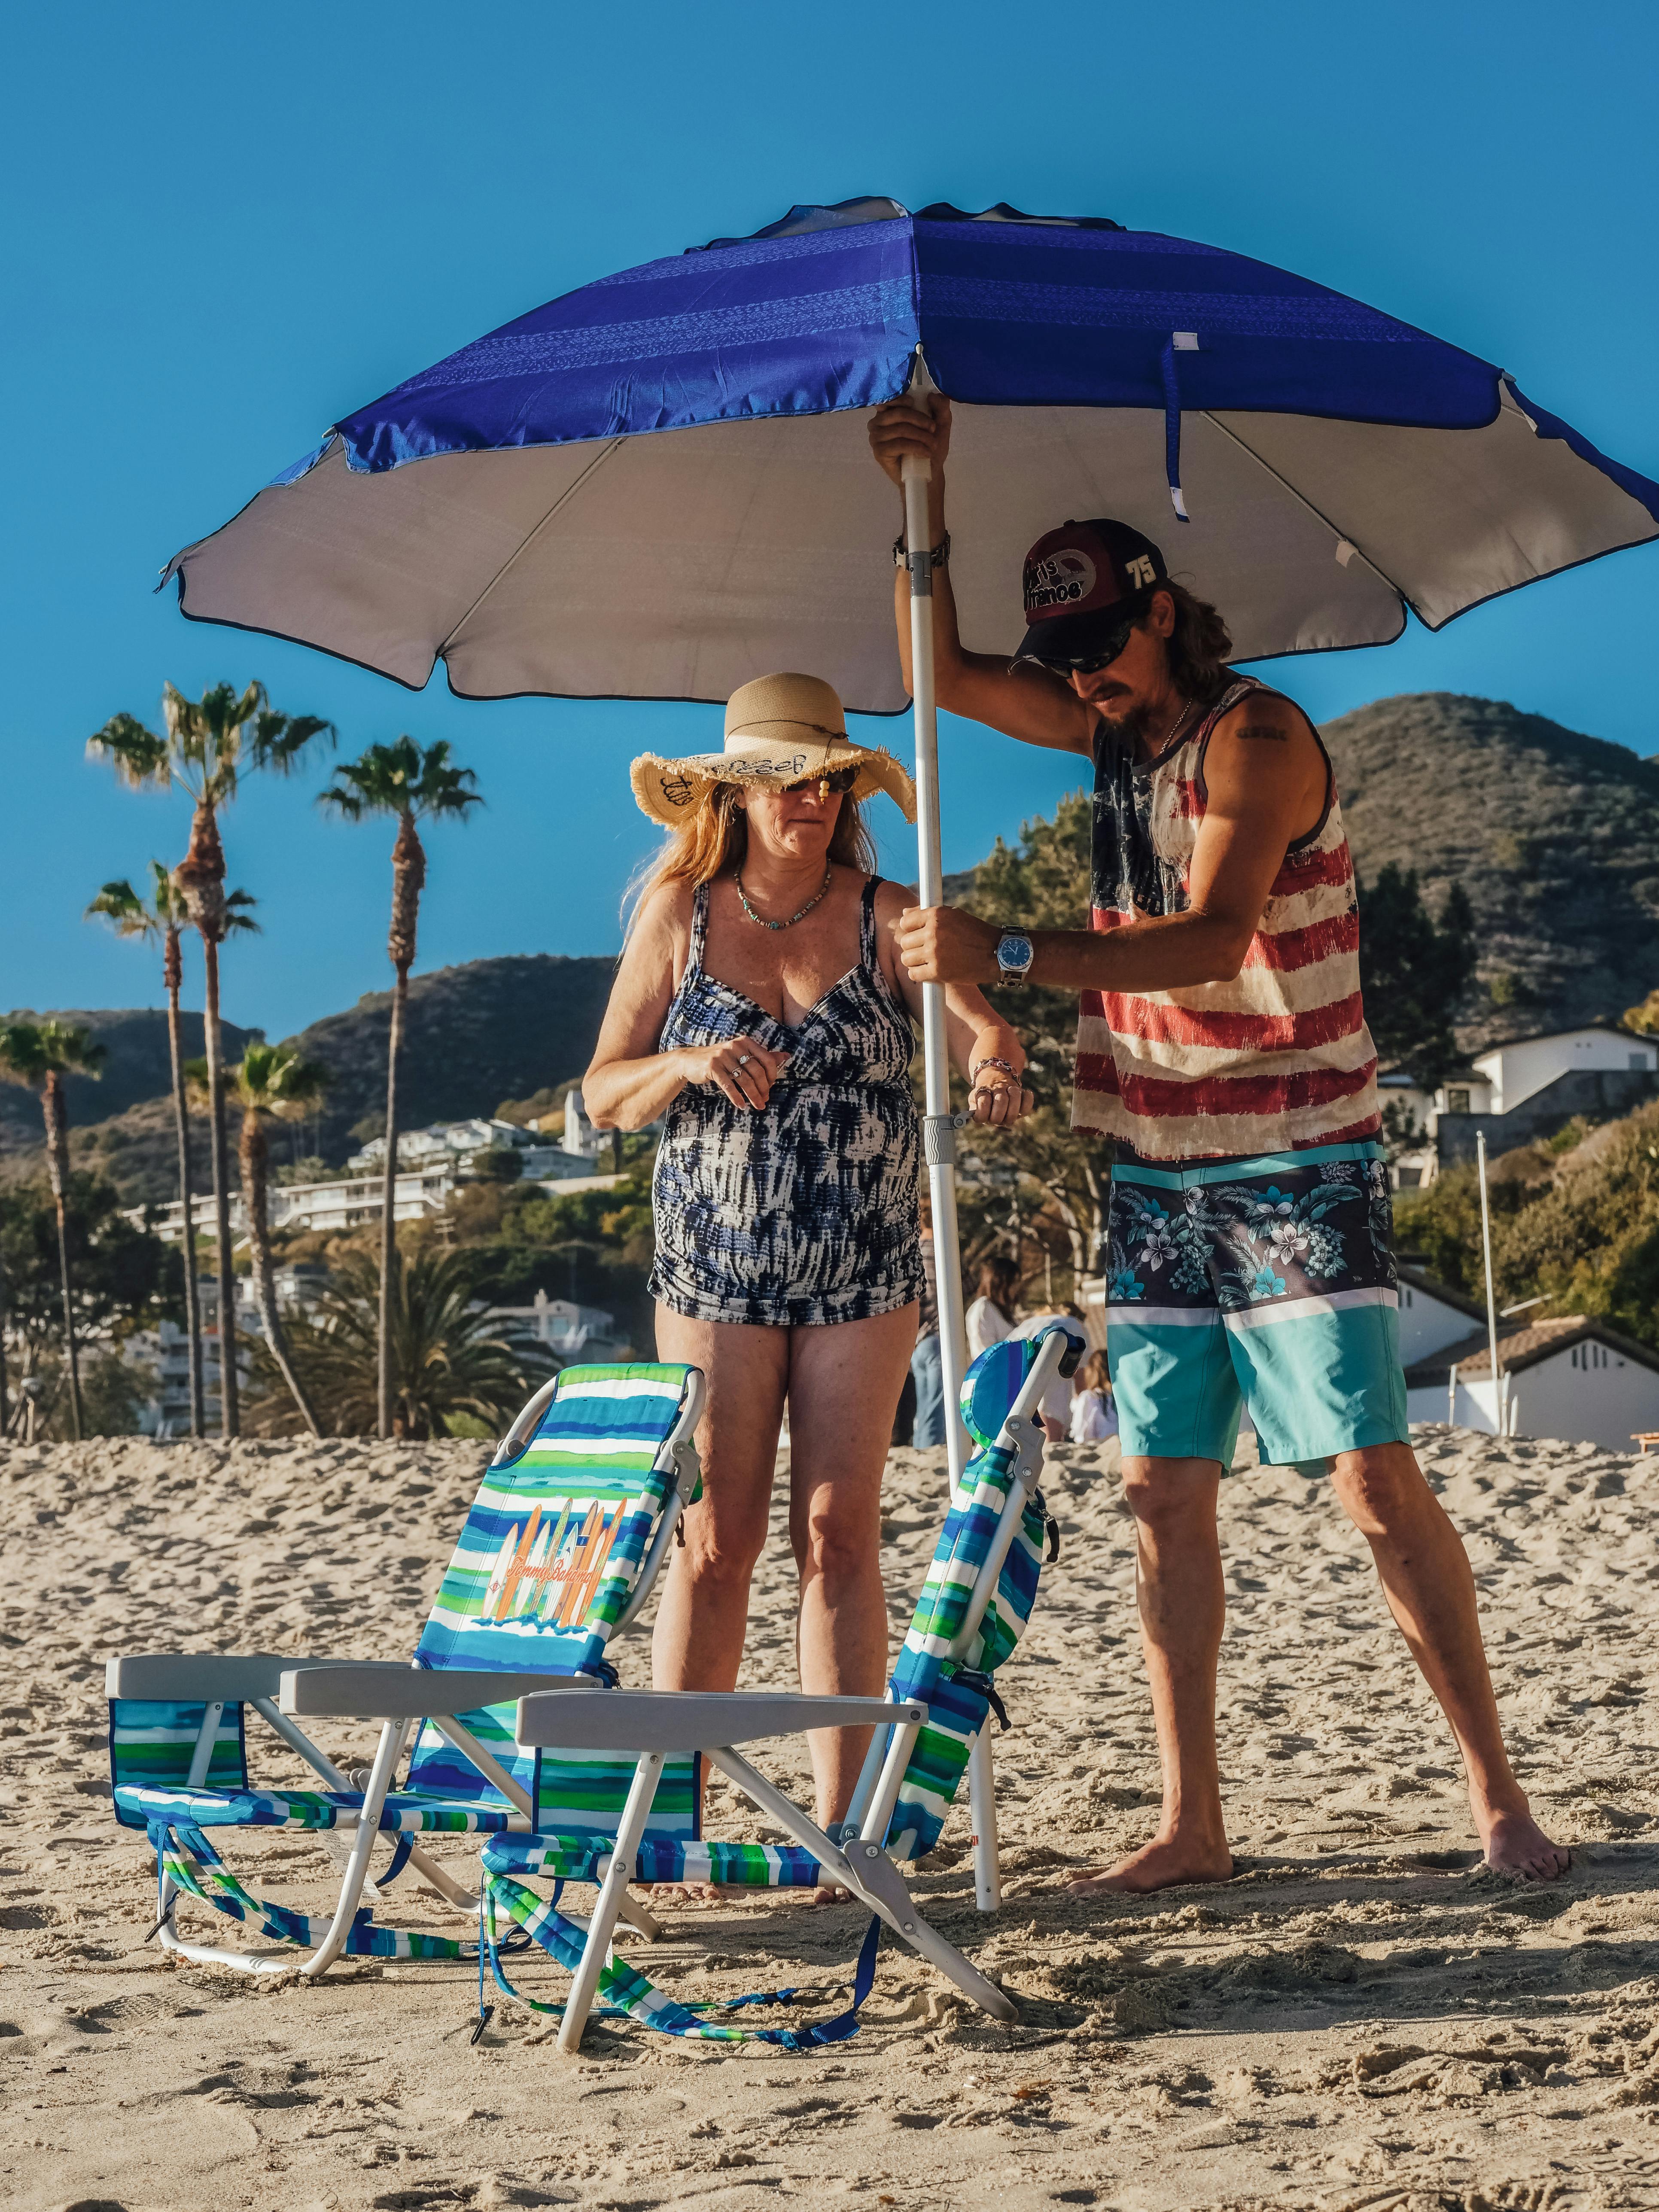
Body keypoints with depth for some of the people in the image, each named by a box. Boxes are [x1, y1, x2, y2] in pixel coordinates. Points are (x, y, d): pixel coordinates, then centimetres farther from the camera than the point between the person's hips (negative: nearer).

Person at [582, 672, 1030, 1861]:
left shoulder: (887, 918, 0)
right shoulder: (678, 919, 3)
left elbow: (981, 1022, -15)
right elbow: (602, 1097, 3)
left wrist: (995, 1062, -38)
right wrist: (686, 1065, -17)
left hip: (863, 1271, 0)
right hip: (714, 1269, 0)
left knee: (841, 1534, 0)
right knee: (715, 1540, -1)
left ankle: (843, 1823, 5)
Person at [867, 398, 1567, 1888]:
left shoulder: (1257, 736, -13)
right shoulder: (1117, 729, 11)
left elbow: (1213, 942, -26)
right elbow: (944, 675, 19)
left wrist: (1008, 956, -30)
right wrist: (923, 497, 7)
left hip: (1298, 1164, -7)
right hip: (1158, 1173, 7)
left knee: (1377, 1484, -9)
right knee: (1167, 1495, 4)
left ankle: (1498, 1796, -1)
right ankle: (1192, 1824, 9)